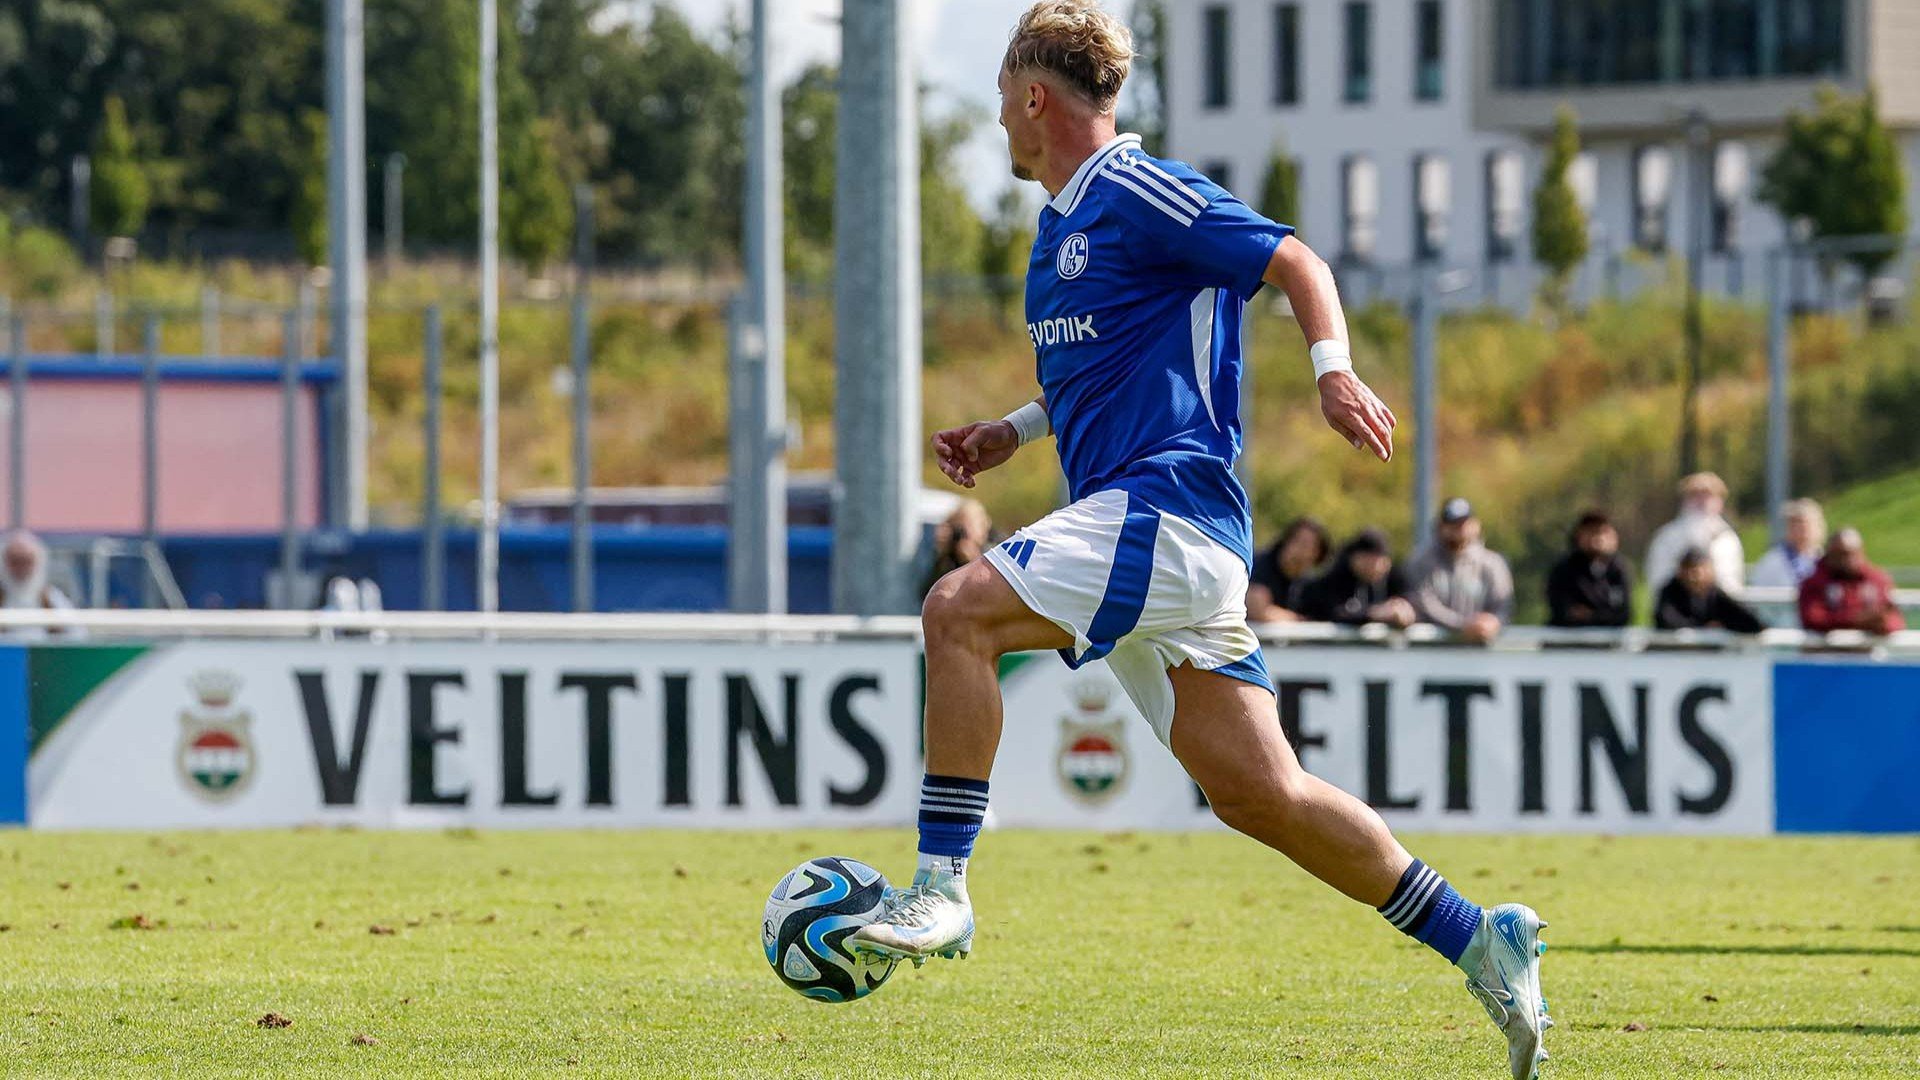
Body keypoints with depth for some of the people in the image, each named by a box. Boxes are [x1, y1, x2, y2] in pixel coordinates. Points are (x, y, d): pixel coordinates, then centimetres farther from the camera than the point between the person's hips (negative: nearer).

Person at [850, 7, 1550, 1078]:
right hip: (1146, 522, 10)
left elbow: (1295, 260, -10)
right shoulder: (1068, 223, 22)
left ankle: (941, 888, -20)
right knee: (1258, 790, 3)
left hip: (1167, 504, -10)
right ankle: (1481, 942, 6)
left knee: (959, 613, -19)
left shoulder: (1138, 194, -7)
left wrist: (1335, 368, -26)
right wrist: (1013, 431, 24)